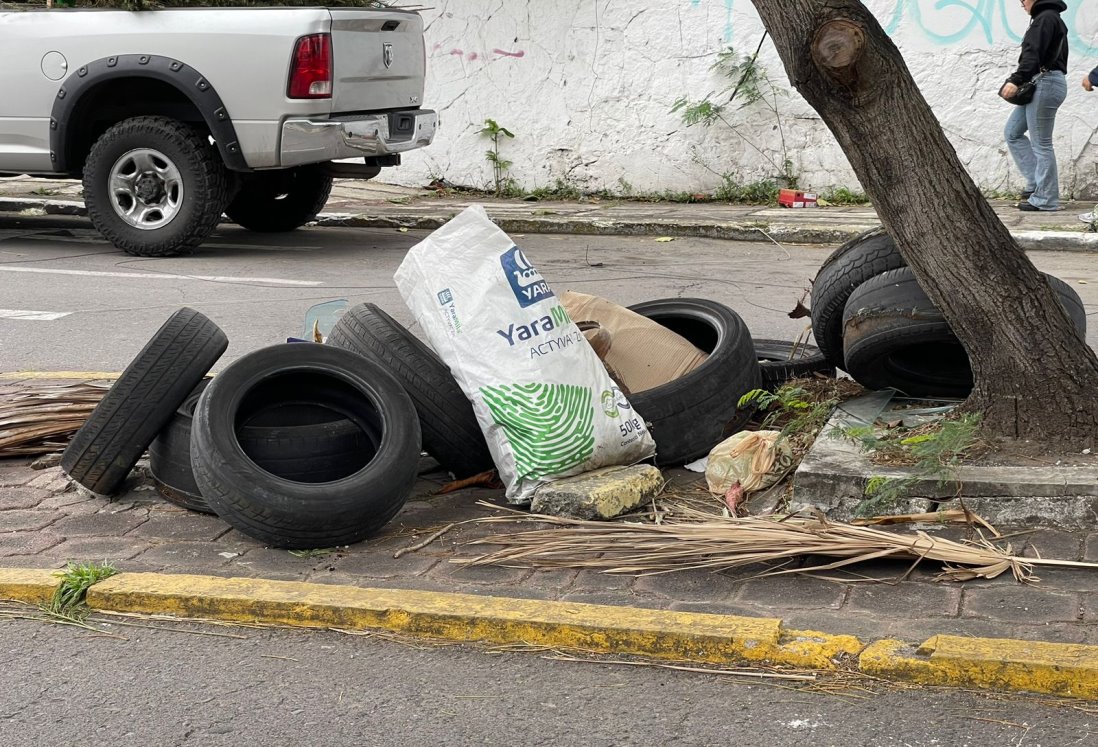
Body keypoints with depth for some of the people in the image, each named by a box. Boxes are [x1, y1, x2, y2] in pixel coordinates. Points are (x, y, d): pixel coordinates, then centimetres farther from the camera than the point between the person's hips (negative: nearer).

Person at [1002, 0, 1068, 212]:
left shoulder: (1046, 18, -11)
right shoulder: (1051, 18, 20)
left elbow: (1033, 54, -23)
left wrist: (1016, 80, -29)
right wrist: (1019, 80, 11)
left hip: (1045, 83, -11)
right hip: (1040, 85, 11)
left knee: (1041, 143, -6)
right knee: (1012, 132, 15)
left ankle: (1045, 198, 0)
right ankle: (1037, 183, 12)